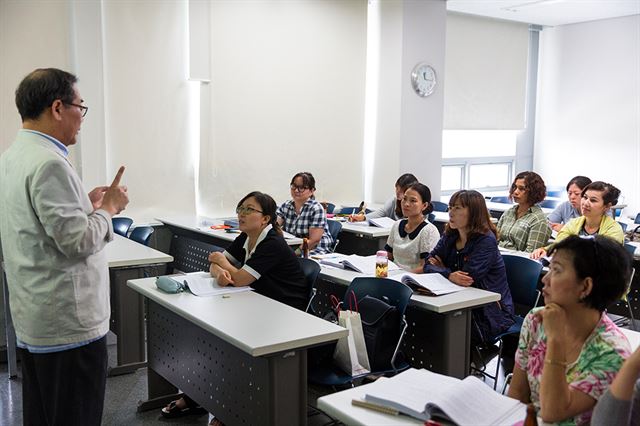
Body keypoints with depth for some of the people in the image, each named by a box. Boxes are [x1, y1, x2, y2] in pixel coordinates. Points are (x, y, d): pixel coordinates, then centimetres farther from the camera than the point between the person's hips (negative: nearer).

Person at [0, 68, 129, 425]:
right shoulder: (49, 164, -20)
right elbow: (78, 242, -23)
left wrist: (87, 204, 13)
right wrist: (107, 208, -7)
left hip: (32, 322, 10)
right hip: (69, 324, -10)